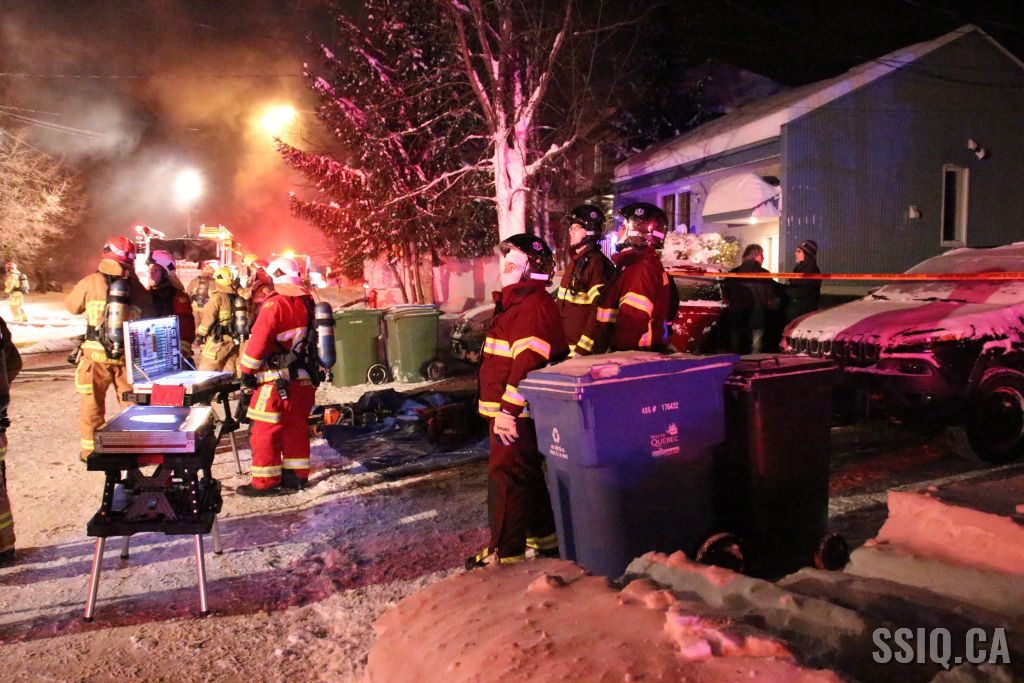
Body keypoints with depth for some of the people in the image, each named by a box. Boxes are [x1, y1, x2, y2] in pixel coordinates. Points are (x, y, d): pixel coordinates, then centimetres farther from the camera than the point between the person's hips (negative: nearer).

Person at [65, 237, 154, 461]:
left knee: (92, 403, 11)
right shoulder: (136, 286, -2)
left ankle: (90, 449, 18)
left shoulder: (91, 282, -6)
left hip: (96, 356, -1)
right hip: (127, 356, 1)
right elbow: (149, 315, 5)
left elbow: (71, 305, 9)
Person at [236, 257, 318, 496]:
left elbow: (258, 340, -17)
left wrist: (247, 370, -6)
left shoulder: (275, 304, -14)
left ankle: (266, 482, 5)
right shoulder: (308, 302, 9)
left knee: (264, 431, 1)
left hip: (277, 381, -7)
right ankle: (297, 476, 22)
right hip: (305, 379, 8)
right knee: (296, 427, 15)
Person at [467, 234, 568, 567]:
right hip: (507, 412, 11)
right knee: (527, 475, 20)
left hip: (518, 415, -11)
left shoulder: (534, 306, -17)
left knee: (506, 478, -7)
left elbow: (527, 365, -25)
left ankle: (506, 553, 1)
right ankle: (545, 536, 33)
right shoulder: (515, 303, 18)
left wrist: (507, 411, -26)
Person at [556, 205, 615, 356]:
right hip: (564, 346, 9)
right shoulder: (575, 261, 13)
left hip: (583, 352, -9)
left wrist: (582, 351, -24)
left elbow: (600, 312, -22)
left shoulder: (597, 264, -15)